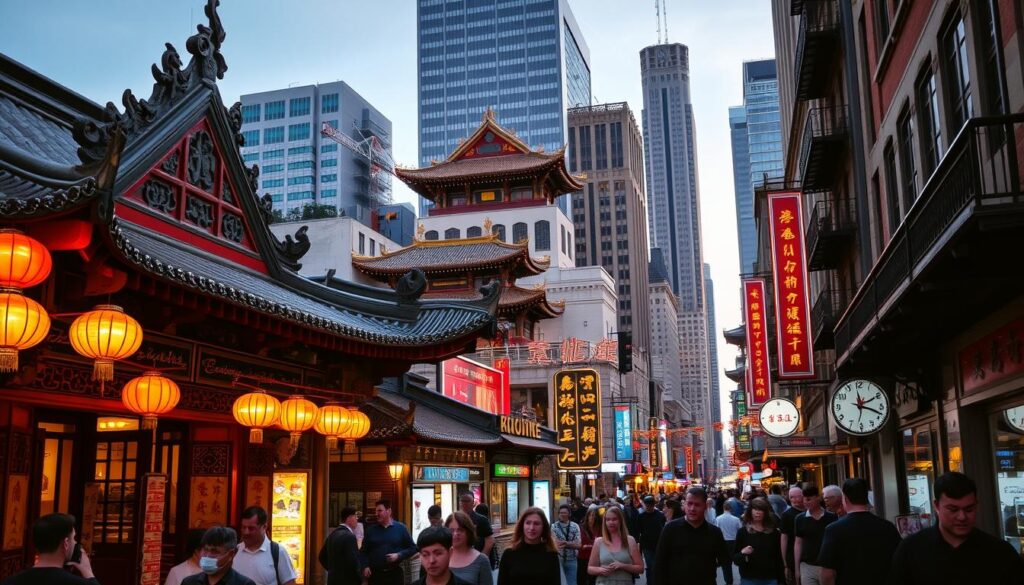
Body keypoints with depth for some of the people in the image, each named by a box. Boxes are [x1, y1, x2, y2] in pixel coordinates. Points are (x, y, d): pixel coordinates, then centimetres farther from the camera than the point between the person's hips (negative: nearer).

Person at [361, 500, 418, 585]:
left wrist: (399, 555, -12)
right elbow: (364, 551, 10)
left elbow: (412, 548, 3)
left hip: (395, 573, -1)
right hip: (375, 574, 1)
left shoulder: (401, 528, 1)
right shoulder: (371, 530, 6)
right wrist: (365, 566, -5)